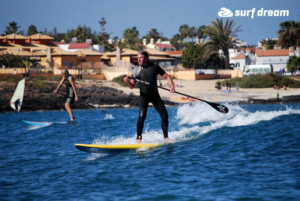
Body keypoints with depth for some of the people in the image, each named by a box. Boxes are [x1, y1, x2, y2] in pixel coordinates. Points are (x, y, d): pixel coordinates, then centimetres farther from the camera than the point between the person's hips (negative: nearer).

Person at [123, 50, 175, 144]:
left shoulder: (154, 67, -3)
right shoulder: (136, 70, -5)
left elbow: (167, 76, 3)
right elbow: (132, 86, -4)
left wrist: (172, 86, -13)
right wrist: (127, 81, -25)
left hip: (155, 95, 2)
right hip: (144, 96, -2)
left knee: (165, 115, 1)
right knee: (142, 116, -20)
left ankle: (166, 137, 15)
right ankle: (138, 139, -16)